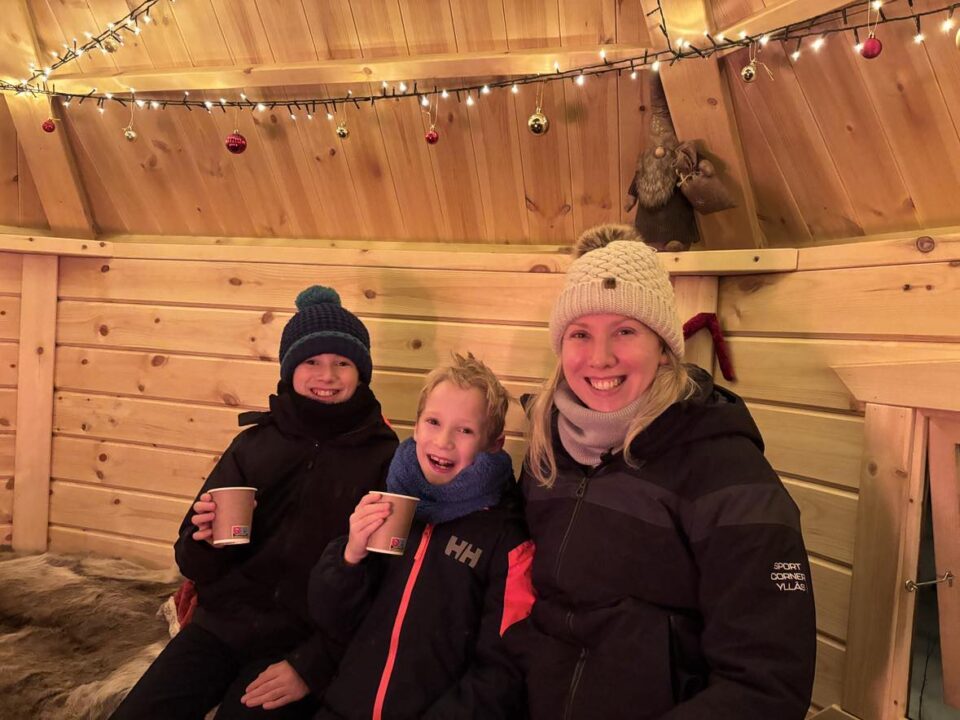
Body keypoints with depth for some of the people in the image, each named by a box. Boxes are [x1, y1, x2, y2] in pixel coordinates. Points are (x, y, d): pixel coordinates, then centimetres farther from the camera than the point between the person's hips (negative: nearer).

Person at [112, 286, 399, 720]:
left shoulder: (385, 460, -8)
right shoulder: (254, 444, 3)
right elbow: (196, 566, 6)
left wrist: (310, 664, -13)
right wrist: (208, 542, -15)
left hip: (307, 643, -3)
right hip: (222, 624, 3)